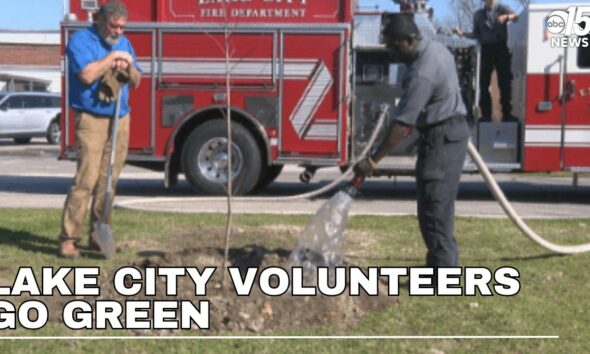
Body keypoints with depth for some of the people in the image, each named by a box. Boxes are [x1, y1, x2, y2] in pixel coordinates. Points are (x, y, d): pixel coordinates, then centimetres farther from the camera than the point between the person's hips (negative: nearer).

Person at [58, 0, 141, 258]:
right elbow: (87, 75, -20)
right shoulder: (80, 39, -5)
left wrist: (128, 67, -3)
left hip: (120, 119, 7)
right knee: (86, 179, -13)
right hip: (91, 119, -6)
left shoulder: (123, 43, 16)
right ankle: (68, 239, -10)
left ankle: (98, 236, 13)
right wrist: (112, 57, -11)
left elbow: (136, 82, 17)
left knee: (108, 181, 6)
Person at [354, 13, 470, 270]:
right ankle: (446, 266, 24)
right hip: (453, 131, 11)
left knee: (434, 211, -7)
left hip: (441, 138, -11)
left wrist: (373, 160, -23)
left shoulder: (421, 72, -24)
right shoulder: (436, 49, 7)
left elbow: (401, 124, -26)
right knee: (439, 208, 16)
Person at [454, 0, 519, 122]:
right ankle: (486, 115, 5)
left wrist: (507, 17, -37)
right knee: (484, 84, -1)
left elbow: (515, 17, -15)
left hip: (500, 48, -2)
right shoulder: (478, 14, 15)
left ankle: (507, 114, 4)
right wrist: (463, 33, -4)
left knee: (504, 82, -1)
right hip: (486, 50, 2)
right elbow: (476, 34, 13)